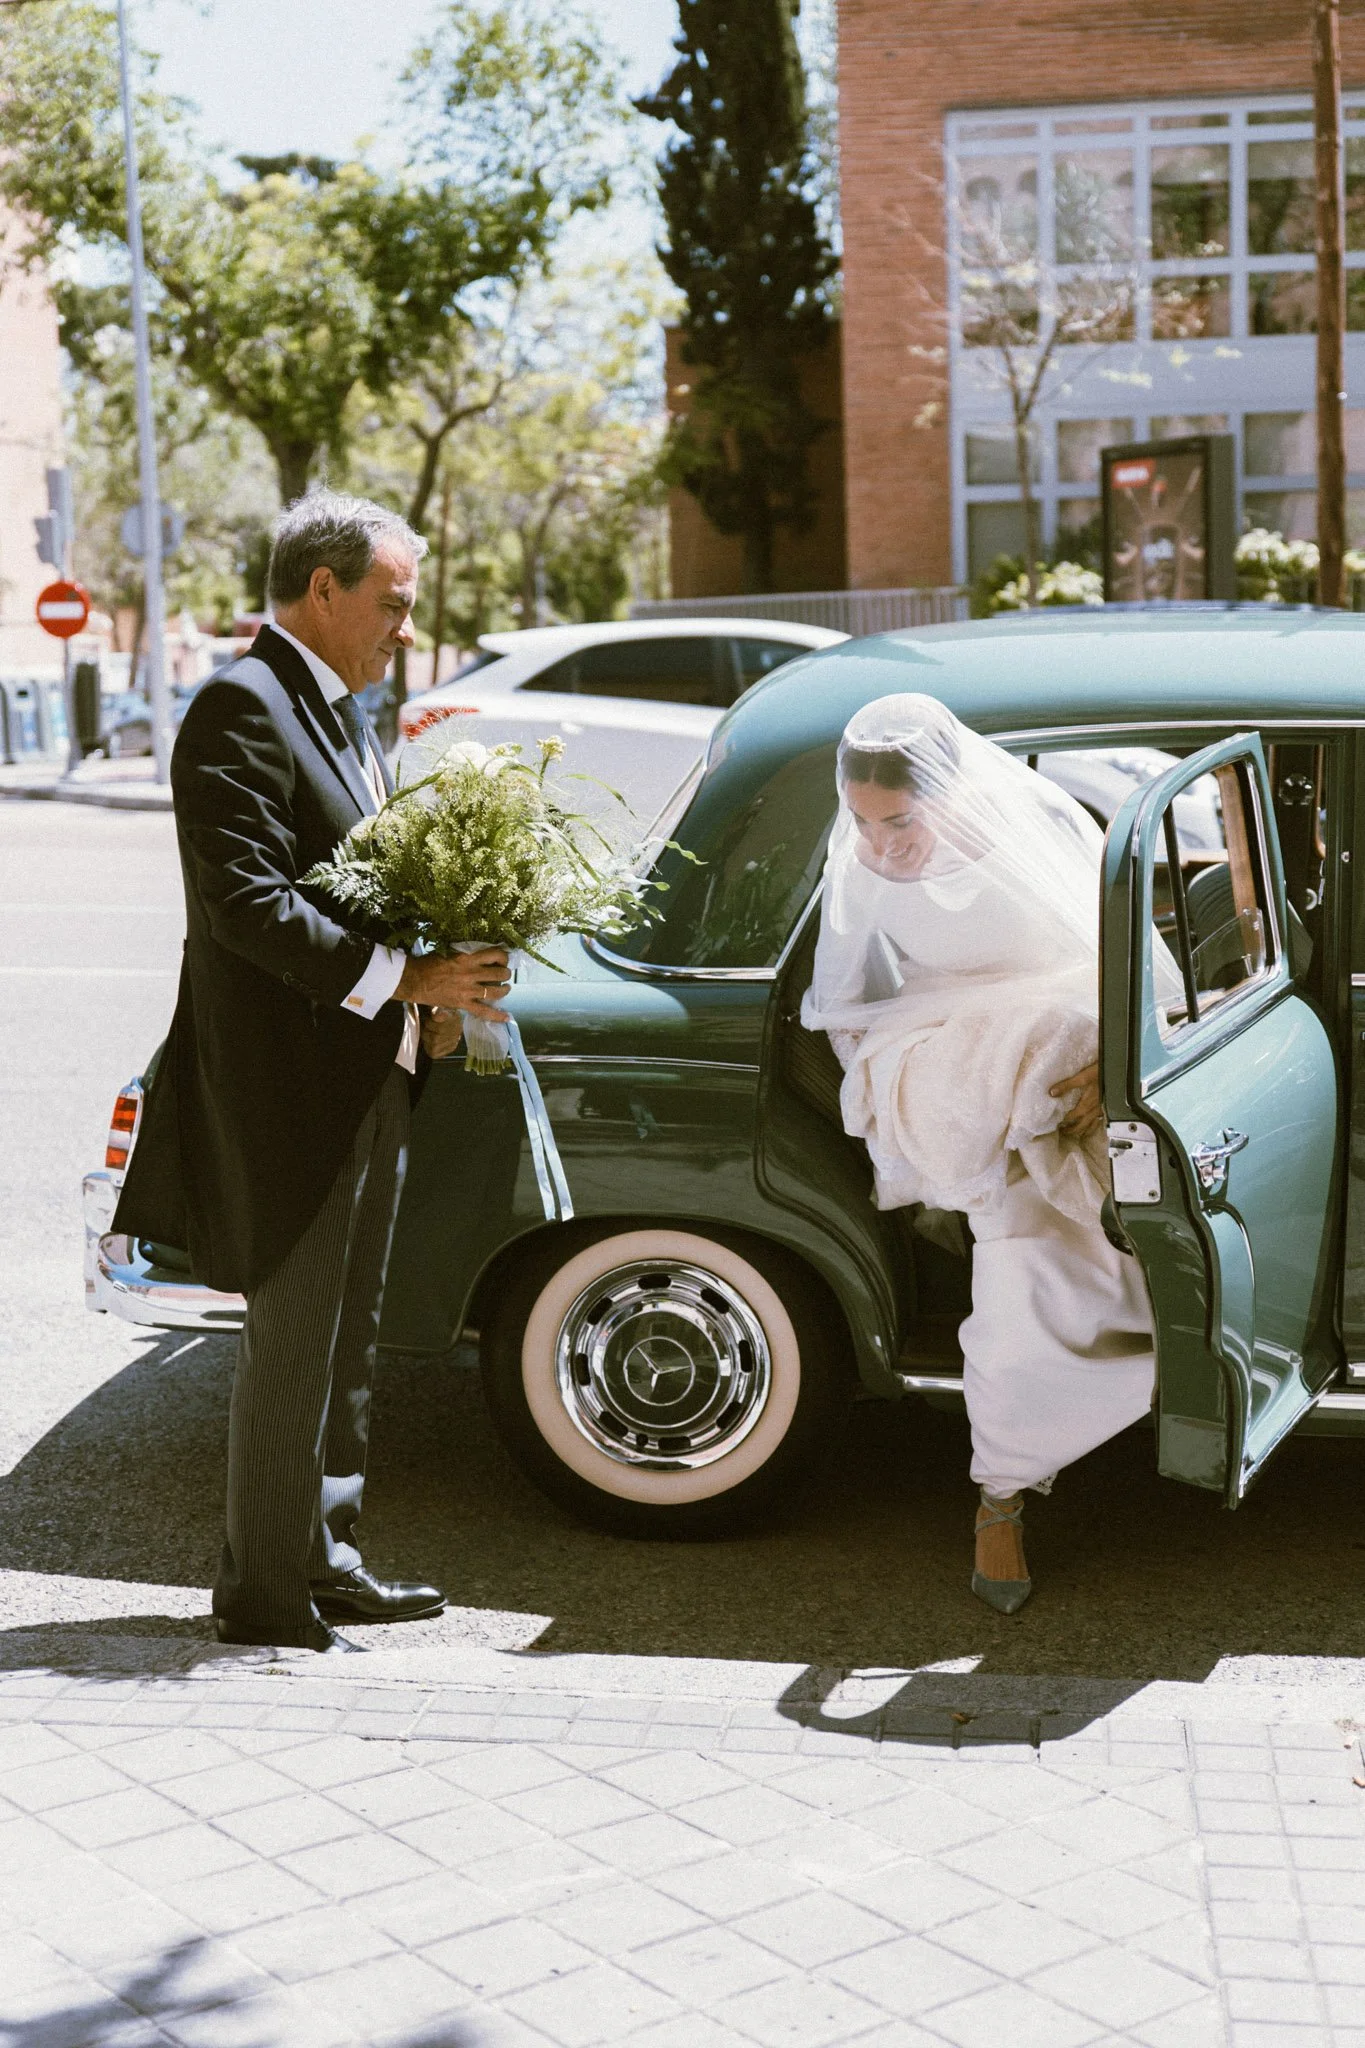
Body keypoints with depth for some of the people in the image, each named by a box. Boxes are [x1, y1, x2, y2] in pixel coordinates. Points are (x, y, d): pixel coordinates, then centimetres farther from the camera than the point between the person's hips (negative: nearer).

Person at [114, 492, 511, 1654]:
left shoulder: (345, 717, 16)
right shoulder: (243, 709, -15)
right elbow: (243, 902, -24)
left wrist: (444, 969, 2)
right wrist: (399, 981, -24)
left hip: (370, 1080, 10)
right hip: (287, 1088, -10)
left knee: (346, 1337, 17)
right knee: (293, 1344, -1)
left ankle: (325, 1557, 30)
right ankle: (262, 1593, 12)